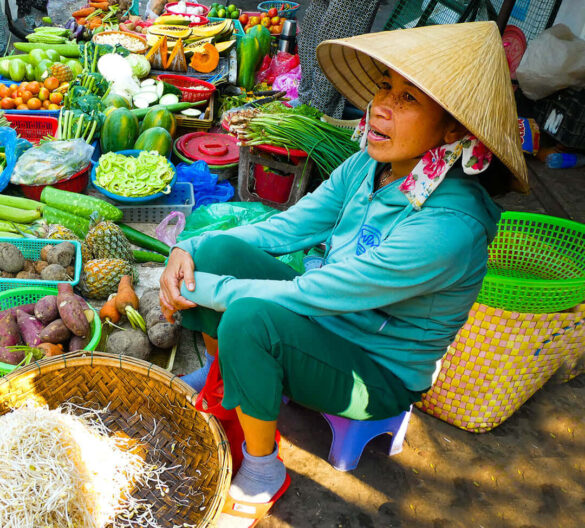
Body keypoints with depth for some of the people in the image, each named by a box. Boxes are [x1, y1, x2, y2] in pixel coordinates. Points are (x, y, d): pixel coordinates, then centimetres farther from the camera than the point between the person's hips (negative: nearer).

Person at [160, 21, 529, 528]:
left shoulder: (447, 229, -32)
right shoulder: (367, 168, -8)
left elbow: (307, 295, -30)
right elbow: (284, 228, 0)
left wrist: (203, 290, -19)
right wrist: (190, 249, -13)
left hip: (378, 372, -6)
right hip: (327, 316, 7)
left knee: (250, 317, -33)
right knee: (216, 249, -14)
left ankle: (263, 474, -5)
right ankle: (226, 393, 11)